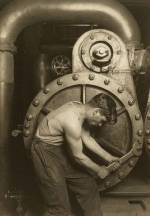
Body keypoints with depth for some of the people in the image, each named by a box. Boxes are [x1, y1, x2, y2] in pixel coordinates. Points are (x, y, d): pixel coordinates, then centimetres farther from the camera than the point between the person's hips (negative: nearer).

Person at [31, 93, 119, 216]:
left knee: (88, 185, 14)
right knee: (60, 205, -1)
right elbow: (78, 156, -20)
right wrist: (98, 170, -5)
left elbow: (87, 139, 6)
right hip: (46, 151, -9)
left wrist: (108, 157, 7)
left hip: (62, 147, 9)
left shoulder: (80, 109, -5)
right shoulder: (73, 122, -32)